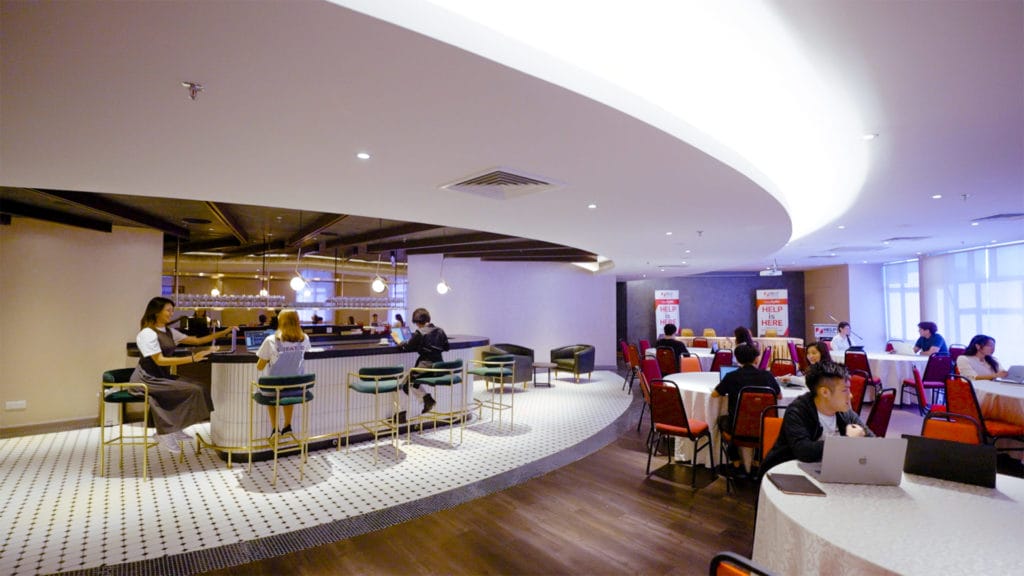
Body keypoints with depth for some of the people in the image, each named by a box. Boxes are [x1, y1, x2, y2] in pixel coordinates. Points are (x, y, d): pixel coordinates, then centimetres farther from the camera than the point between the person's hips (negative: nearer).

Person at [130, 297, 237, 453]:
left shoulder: (169, 332, 11)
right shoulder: (147, 333, -13)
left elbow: (197, 340, 13)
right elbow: (160, 361, -21)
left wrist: (224, 332, 5)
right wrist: (192, 358, -28)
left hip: (162, 377, 8)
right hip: (146, 379, -8)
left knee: (197, 386, -11)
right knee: (192, 390, -20)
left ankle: (172, 429, -3)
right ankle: (165, 432, -7)